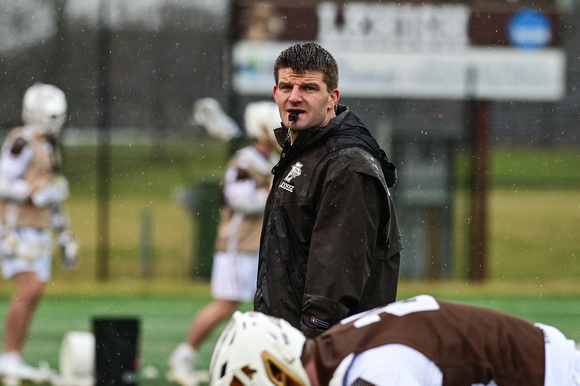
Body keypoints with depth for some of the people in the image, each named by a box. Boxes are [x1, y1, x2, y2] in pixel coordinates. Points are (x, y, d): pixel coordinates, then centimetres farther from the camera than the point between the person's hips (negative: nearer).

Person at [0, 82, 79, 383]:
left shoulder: (50, 147, 18)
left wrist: (64, 236, 23)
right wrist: (36, 193, -24)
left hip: (39, 231, 9)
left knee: (35, 293, 5)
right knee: (28, 289, -16)